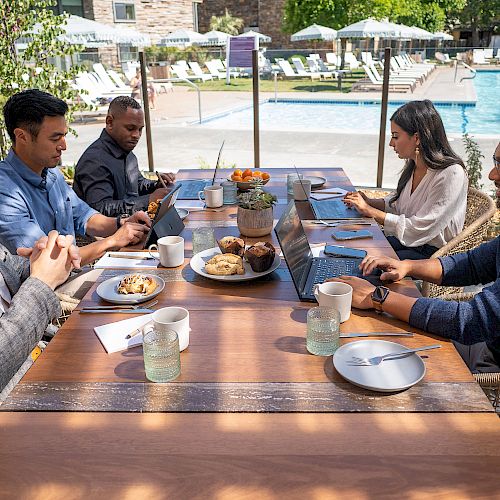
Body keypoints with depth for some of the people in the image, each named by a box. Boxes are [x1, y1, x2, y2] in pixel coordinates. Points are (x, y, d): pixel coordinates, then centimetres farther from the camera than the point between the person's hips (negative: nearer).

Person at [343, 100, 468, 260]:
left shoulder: (451, 175, -23)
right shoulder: (413, 165, 2)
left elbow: (419, 229, -23)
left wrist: (371, 211, -18)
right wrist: (370, 202, 0)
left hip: (430, 253, -7)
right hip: (405, 241, 7)